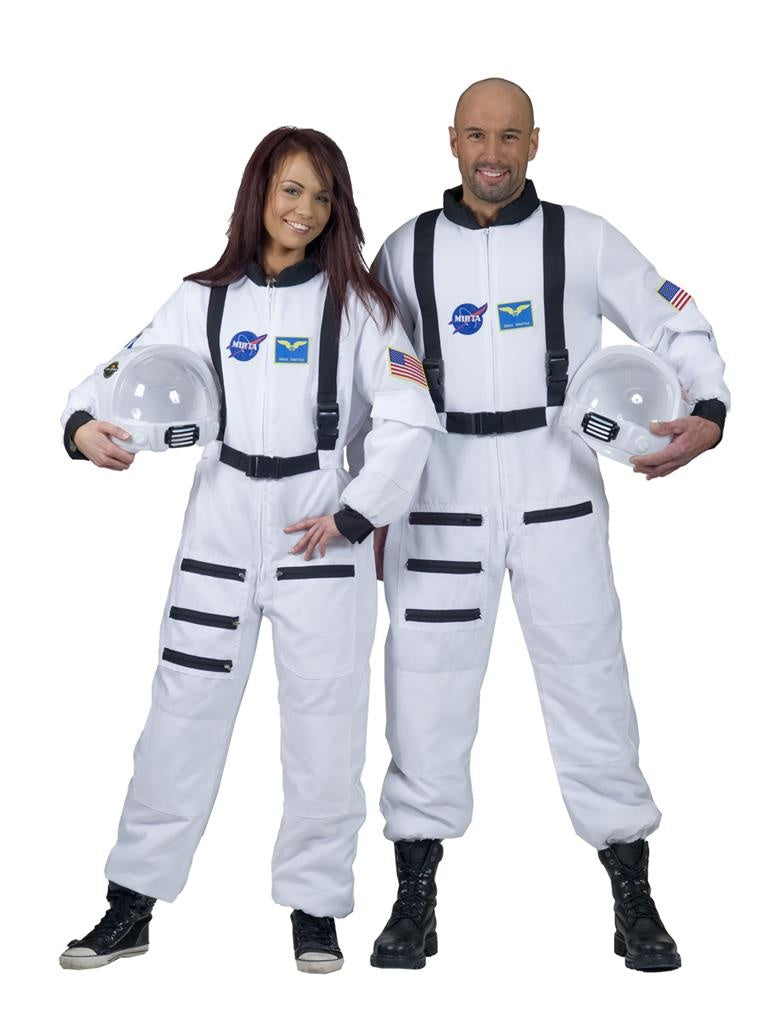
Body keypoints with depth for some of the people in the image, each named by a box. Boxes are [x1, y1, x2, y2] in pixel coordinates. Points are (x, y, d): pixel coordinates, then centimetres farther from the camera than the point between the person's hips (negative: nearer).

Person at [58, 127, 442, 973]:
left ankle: (315, 911, 19)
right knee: (181, 714, 3)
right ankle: (132, 908, 16)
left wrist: (356, 515, -9)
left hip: (321, 534, -1)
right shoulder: (203, 301, 8)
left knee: (324, 725, 3)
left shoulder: (355, 303, 3)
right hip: (220, 530, 1)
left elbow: (409, 420, -1)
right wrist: (85, 425, -17)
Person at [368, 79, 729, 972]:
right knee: (425, 687, 3)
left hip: (557, 495, -1)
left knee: (589, 680, 1)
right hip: (439, 497, 1)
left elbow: (680, 329, 7)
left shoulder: (583, 240, 2)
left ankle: (633, 898, 14)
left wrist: (708, 412, -11)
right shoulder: (406, 251, 7)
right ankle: (415, 901, 16)